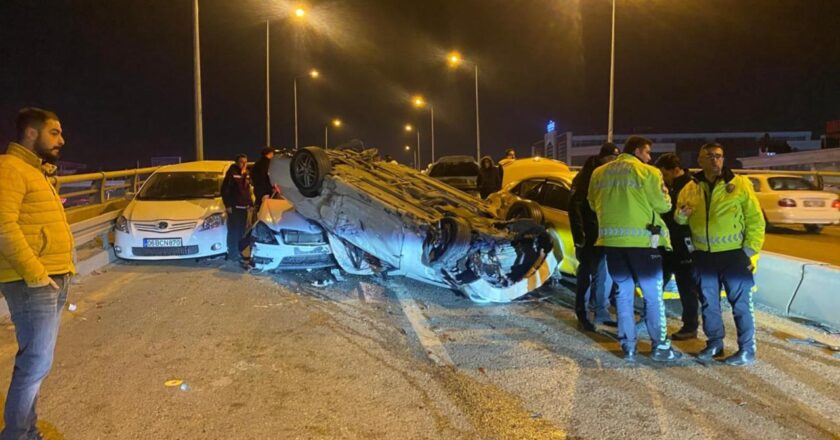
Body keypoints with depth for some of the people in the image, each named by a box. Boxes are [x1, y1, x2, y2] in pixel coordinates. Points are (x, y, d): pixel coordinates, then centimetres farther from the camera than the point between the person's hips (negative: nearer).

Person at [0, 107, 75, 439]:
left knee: (34, 362, 15)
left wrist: (61, 271, 13)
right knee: (36, 363, -5)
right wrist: (35, 274, -20)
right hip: (32, 284, -10)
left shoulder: (36, 170, 20)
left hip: (54, 280, 10)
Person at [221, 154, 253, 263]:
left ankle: (239, 252, 19)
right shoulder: (232, 173, -8)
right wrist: (227, 205, -14)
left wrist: (250, 204, 14)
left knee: (242, 231, 10)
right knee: (234, 232, -7)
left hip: (244, 207, 7)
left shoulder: (247, 174, 13)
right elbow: (224, 190, -10)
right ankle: (233, 255, -4)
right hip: (234, 207, -7)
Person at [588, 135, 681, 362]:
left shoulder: (599, 173, 9)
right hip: (642, 240, -4)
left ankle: (628, 346, 14)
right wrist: (663, 190, 17)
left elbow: (594, 204, 17)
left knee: (623, 294, 12)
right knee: (653, 295, 6)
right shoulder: (647, 172, -6)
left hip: (611, 240, 5)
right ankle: (660, 346, 12)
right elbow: (663, 205, -3)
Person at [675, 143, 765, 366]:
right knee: (708, 302, 12)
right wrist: (681, 216, -8)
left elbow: (755, 219, -3)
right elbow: (680, 219, 16)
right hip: (704, 255, 4)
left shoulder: (740, 184, -4)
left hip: (733, 254, -4)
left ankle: (747, 350, 9)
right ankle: (714, 343, 26)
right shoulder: (690, 189, 7)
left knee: (740, 302, 0)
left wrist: (750, 250, -10)